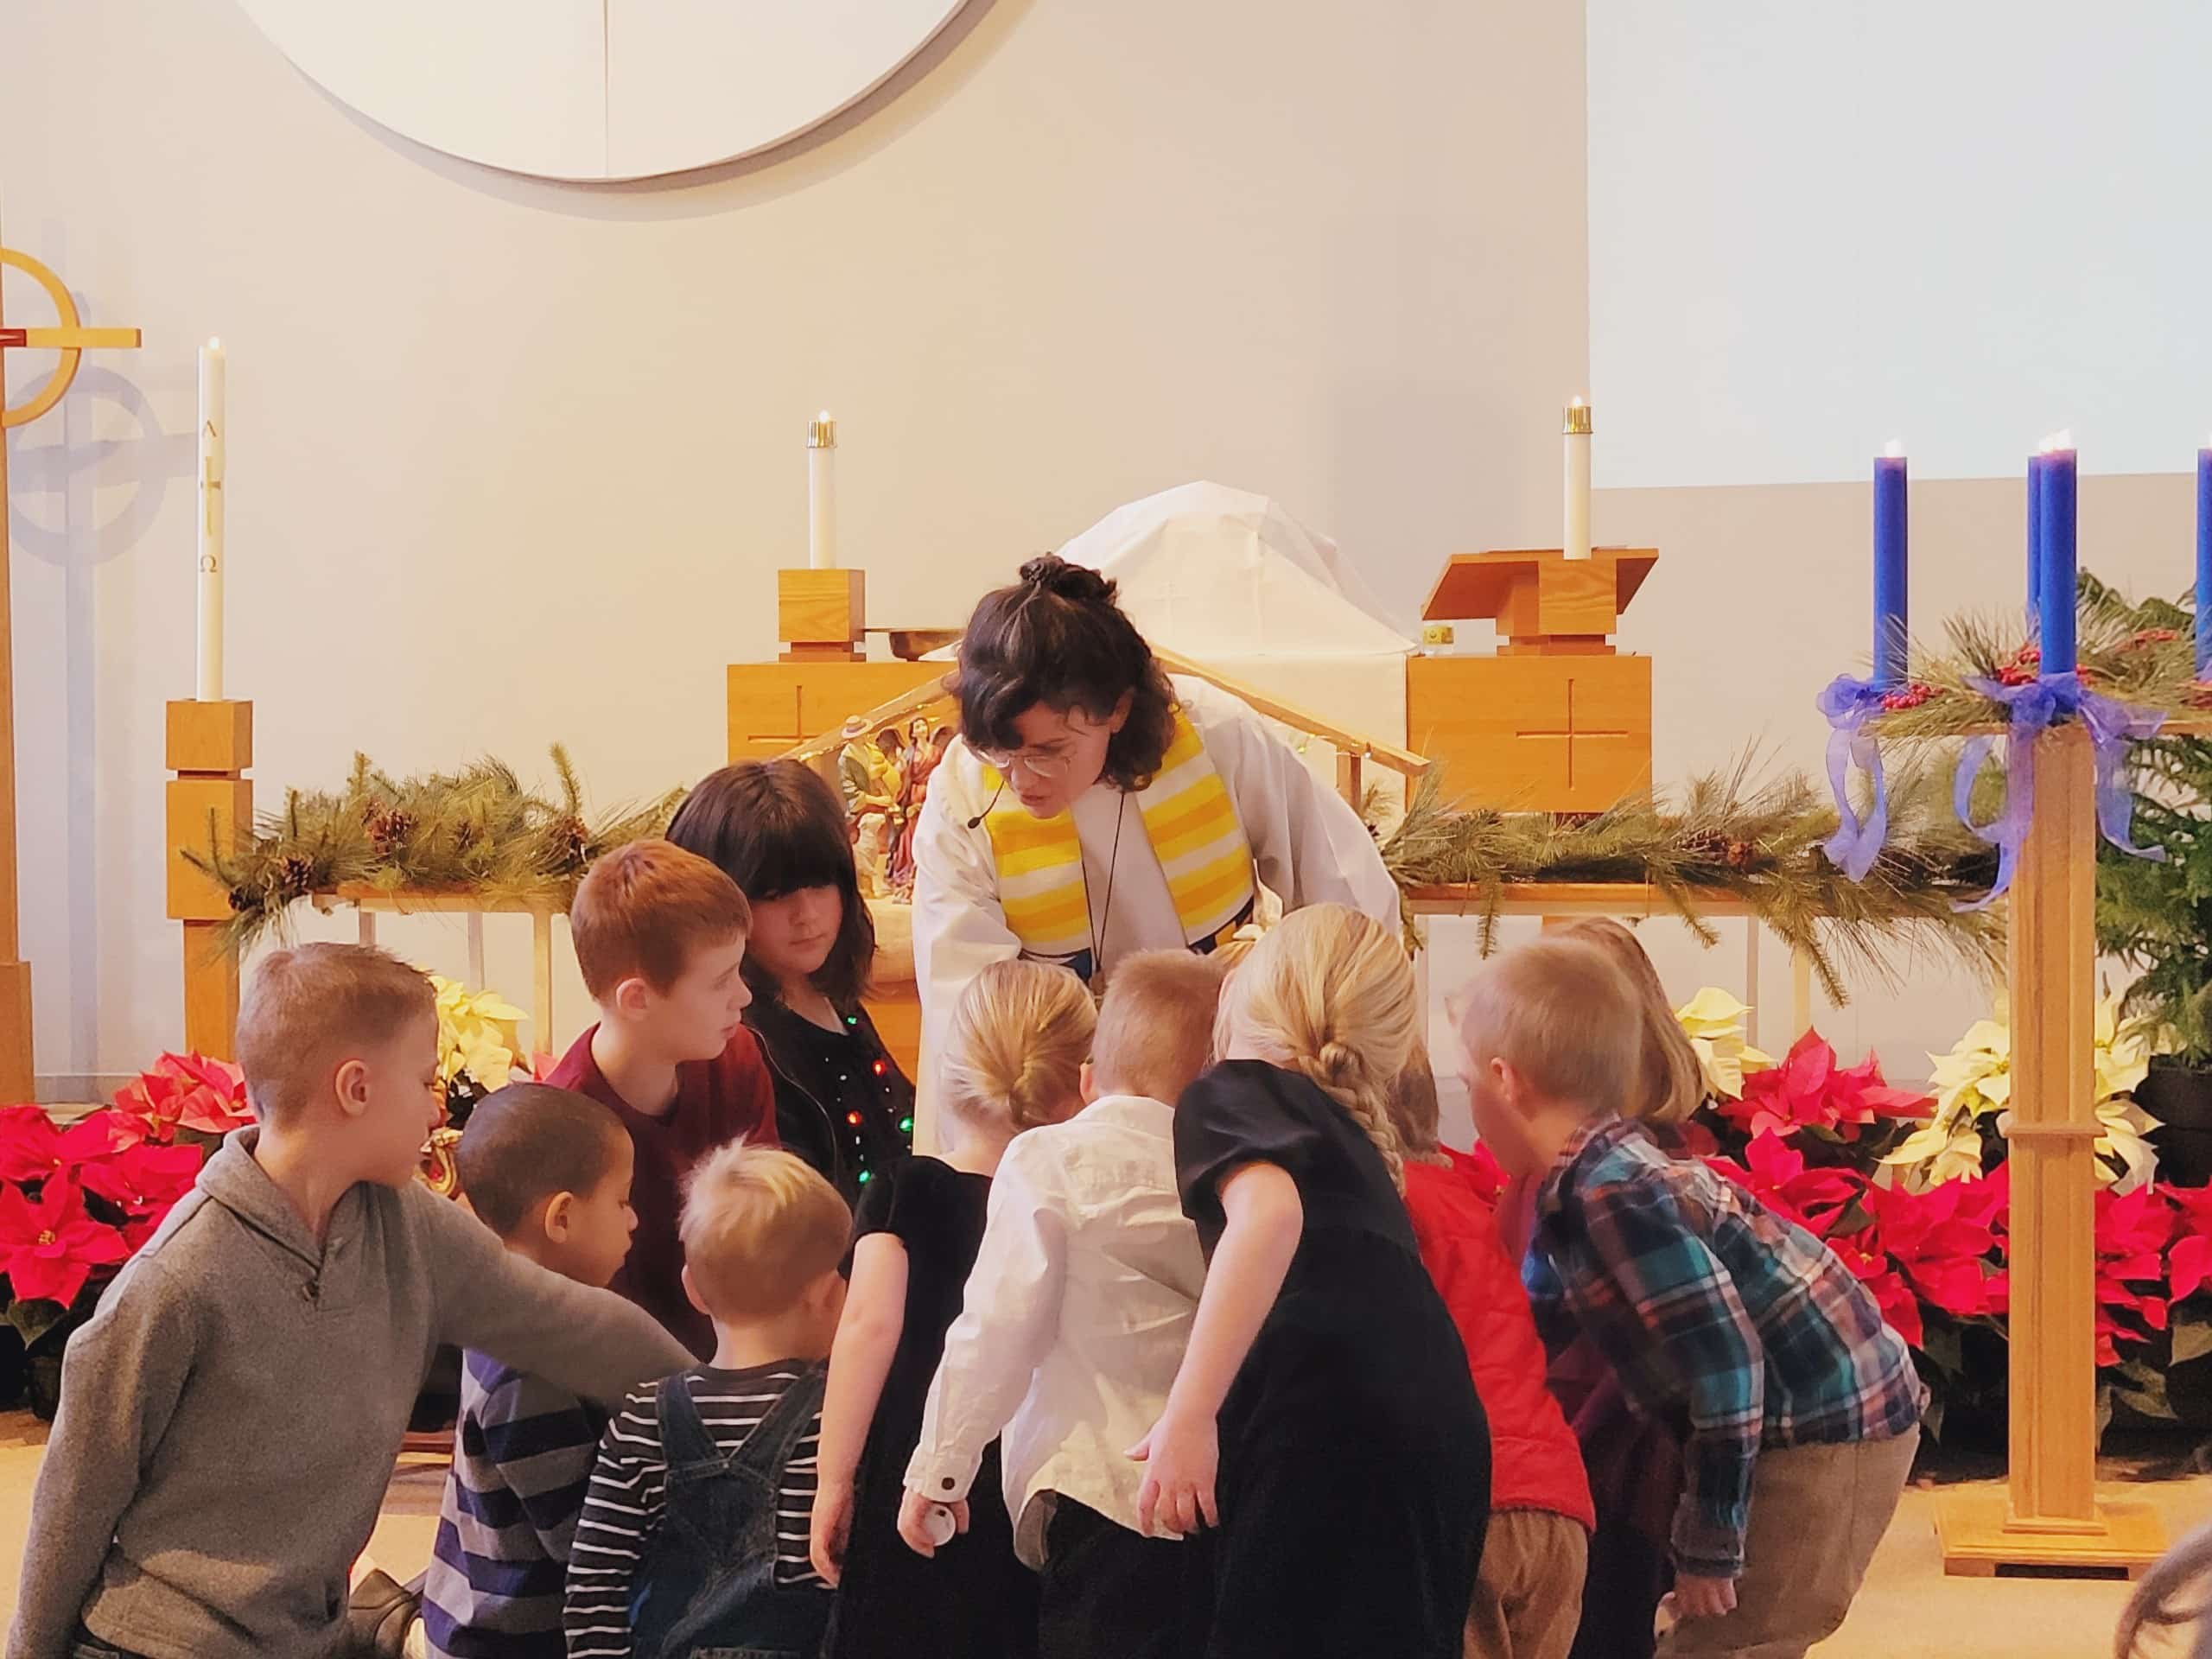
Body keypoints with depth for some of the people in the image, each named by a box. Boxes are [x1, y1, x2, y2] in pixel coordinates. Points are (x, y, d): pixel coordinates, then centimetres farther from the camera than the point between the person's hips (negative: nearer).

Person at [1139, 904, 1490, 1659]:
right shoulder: (1349, 1128, 30)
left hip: (1333, 1437, -8)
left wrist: (1188, 1414, -21)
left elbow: (1268, 1211, -17)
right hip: (1436, 1436, 8)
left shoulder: (1233, 1093, 7)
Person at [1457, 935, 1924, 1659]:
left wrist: (1711, 1546, -20)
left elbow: (1726, 1362, -26)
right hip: (1788, 1420, 10)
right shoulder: (1579, 1187, 5)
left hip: (1831, 1429, -10)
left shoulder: (1619, 1199, -24)